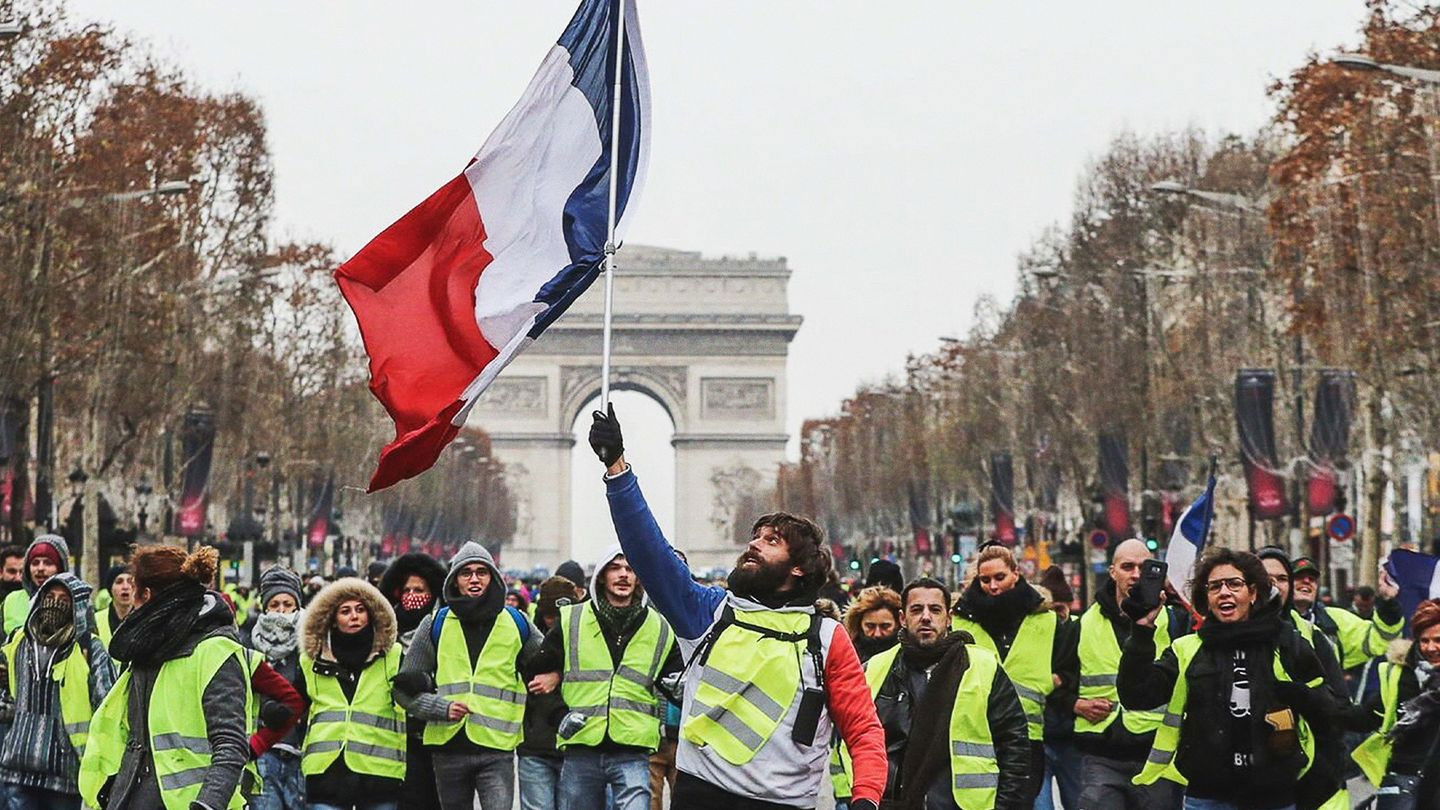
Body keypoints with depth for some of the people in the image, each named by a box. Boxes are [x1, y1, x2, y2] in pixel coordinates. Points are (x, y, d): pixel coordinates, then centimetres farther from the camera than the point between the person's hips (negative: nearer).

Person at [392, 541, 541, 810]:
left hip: (497, 748, -2)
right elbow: (405, 687, 6)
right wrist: (441, 708, -9)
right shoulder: (436, 624, 7)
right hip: (448, 748, 2)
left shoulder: (516, 623, 8)